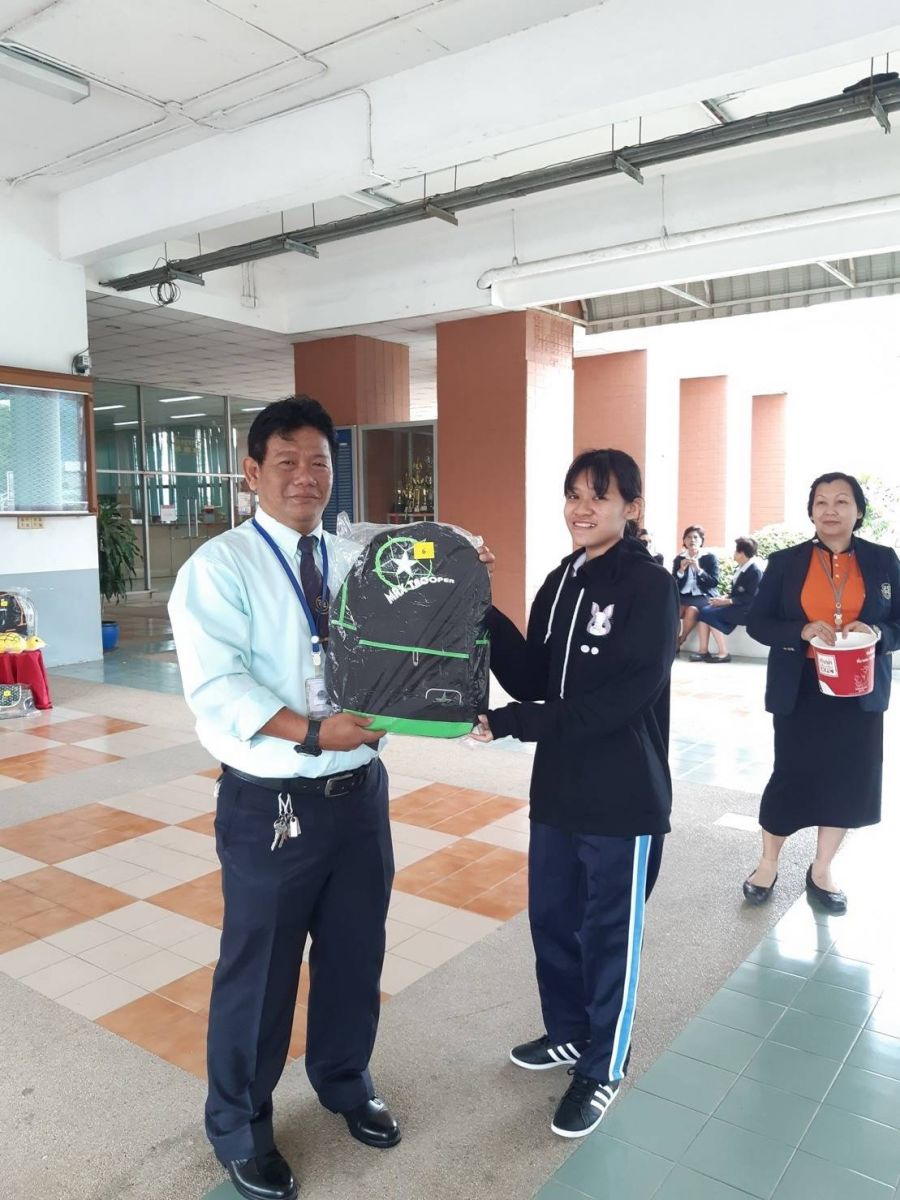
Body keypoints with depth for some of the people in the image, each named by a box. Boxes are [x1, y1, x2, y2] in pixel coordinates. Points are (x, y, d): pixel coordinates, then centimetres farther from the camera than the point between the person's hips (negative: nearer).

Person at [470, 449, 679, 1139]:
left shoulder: (650, 585, -15)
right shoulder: (561, 581, 6)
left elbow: (626, 695, -24)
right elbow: (530, 677, 2)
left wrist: (509, 723, -24)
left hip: (623, 796, -7)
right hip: (558, 786, 7)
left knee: (610, 932, 11)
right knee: (551, 918, 20)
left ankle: (604, 1068, 34)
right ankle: (569, 1033, 45)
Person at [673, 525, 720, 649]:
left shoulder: (710, 558, 4)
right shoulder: (678, 558, 10)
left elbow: (715, 582, -5)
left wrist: (698, 569, -17)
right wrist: (681, 570, -11)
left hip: (704, 596, -2)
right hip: (684, 596, 2)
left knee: (691, 609, -35)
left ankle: (680, 641, -12)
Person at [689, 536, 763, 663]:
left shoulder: (755, 571, -15)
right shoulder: (742, 567, 12)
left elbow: (750, 598, -22)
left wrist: (727, 601, -21)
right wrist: (725, 597, -2)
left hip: (746, 610, -9)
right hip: (736, 606, 9)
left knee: (709, 614, -22)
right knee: (704, 611, -10)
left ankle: (723, 653, -18)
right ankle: (703, 650, -15)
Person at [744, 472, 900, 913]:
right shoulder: (786, 562, -1)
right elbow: (757, 622, -1)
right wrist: (802, 632, -18)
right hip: (800, 691, -2)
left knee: (848, 778, 6)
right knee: (791, 775, 4)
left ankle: (821, 872, 25)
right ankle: (767, 865, 24)